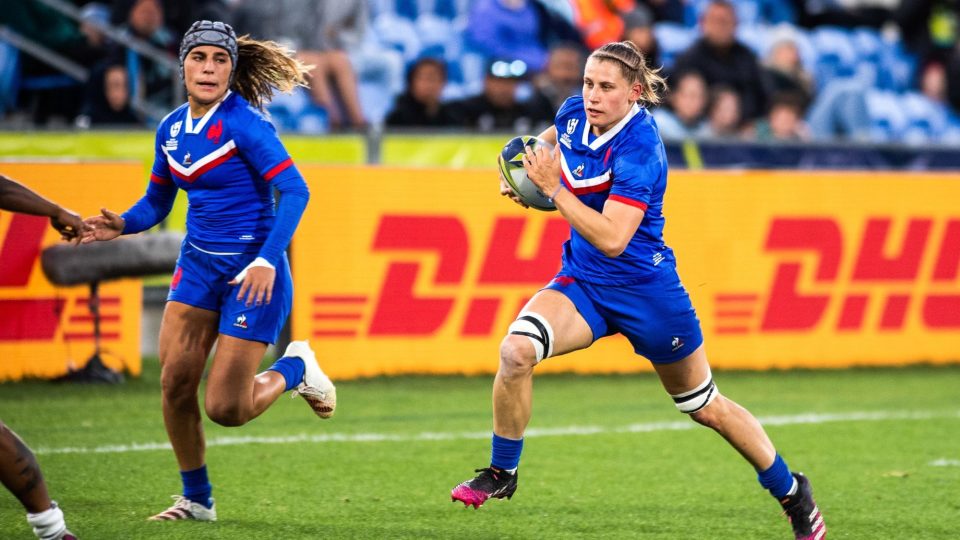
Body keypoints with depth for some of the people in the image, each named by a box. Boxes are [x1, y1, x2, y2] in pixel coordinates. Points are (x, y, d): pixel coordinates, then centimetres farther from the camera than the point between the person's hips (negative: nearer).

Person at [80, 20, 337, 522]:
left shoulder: (243, 122, -15)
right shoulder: (171, 128, 6)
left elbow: (294, 190, -22)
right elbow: (156, 202, 18)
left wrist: (267, 261, -32)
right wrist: (121, 225, -4)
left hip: (252, 271, -6)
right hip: (198, 266, 6)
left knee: (226, 408, -8)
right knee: (175, 384, -5)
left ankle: (295, 369, 23)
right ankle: (196, 499, 13)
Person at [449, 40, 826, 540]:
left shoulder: (638, 148, -25)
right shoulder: (575, 114, -5)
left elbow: (611, 239, -32)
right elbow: (550, 138, 22)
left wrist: (553, 188, -30)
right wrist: (522, 169, 3)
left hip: (644, 289, -5)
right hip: (580, 282, 5)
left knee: (705, 408, 10)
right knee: (516, 349, -24)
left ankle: (791, 493, 30)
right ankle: (501, 473, -7)